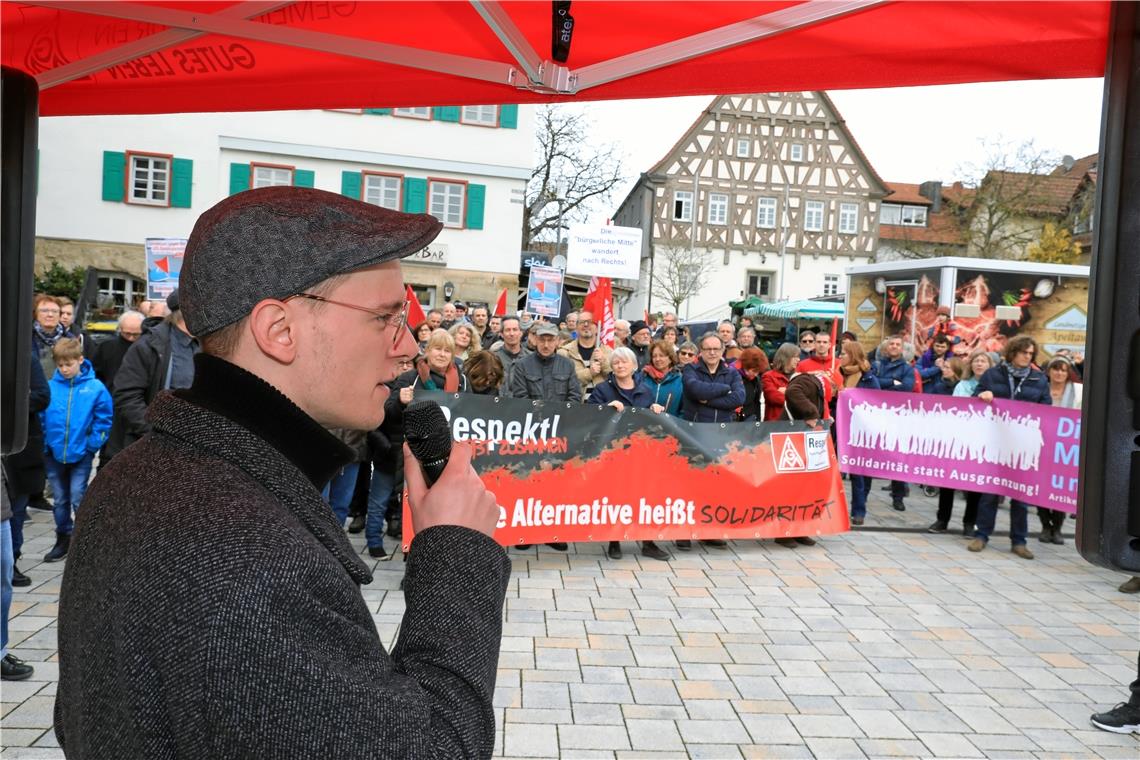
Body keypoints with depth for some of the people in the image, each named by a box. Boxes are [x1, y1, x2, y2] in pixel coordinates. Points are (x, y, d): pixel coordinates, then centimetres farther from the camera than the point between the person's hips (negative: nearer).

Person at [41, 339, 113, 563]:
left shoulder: (95, 388, -8)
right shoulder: (50, 387, -3)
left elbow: (103, 419, -5)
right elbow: (41, 417, 4)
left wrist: (92, 444, -10)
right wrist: (44, 443, -1)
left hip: (81, 454, -3)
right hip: (54, 453, 3)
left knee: (78, 498, -4)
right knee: (60, 500, 14)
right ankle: (63, 539, 28)